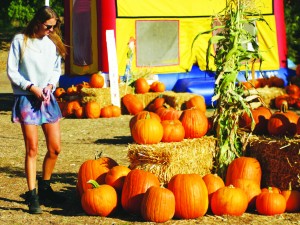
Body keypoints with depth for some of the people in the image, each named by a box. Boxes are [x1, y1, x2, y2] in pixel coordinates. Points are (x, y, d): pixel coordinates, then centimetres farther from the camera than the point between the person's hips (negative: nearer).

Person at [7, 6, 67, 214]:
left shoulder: (53, 43, 7)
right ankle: (33, 196, 0)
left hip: (47, 98, 5)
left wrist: (50, 86, -4)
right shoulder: (20, 41, -6)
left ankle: (44, 187, 25)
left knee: (55, 148, 5)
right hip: (27, 98, -5)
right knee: (32, 149, -6)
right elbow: (11, 72, -6)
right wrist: (31, 87, -13)